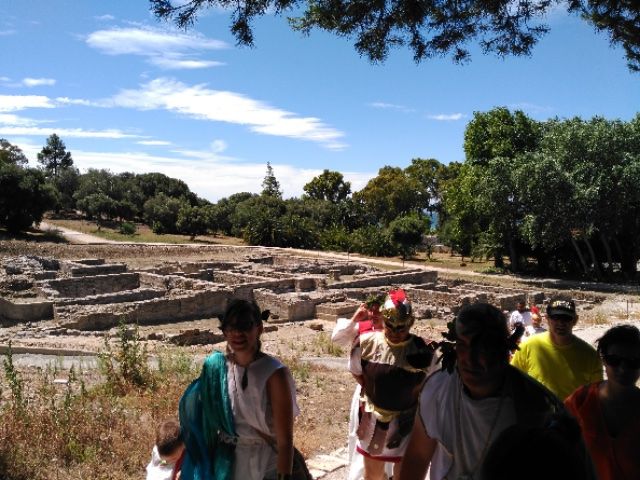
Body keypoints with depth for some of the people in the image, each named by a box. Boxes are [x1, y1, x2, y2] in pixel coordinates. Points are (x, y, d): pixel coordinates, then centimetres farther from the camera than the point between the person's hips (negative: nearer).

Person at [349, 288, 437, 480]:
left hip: (405, 421, -2)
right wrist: (377, 394, 5)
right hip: (373, 419, 2)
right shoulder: (366, 343, -14)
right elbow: (357, 374, 3)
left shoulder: (422, 351, -20)